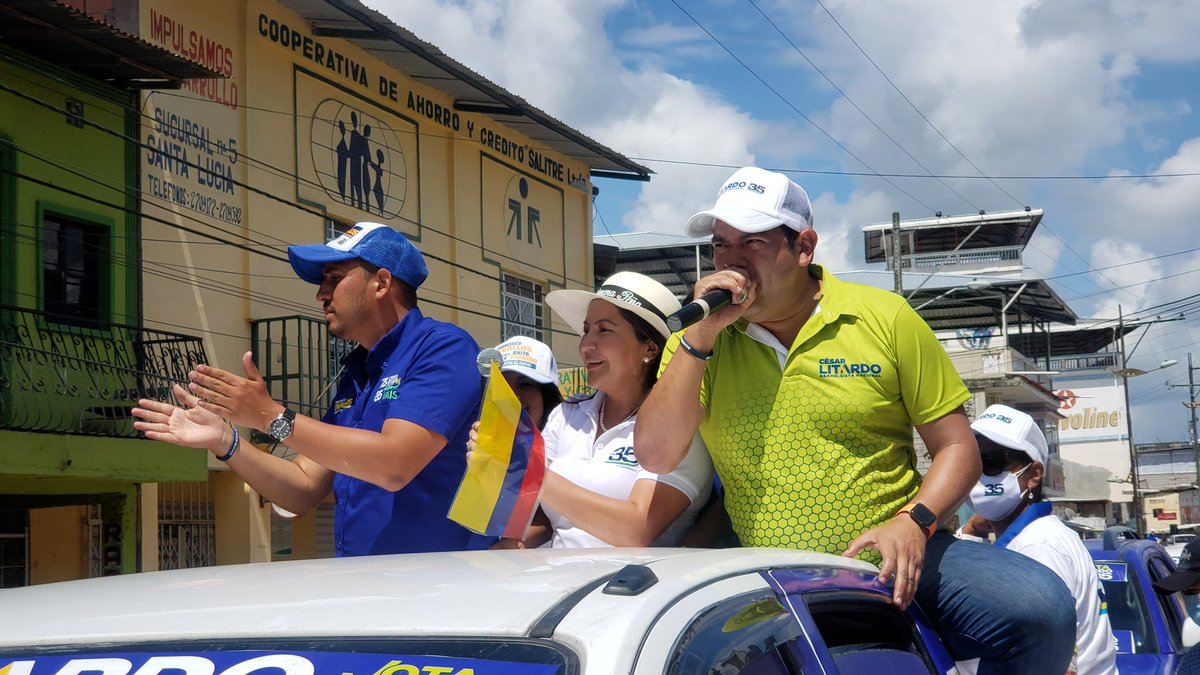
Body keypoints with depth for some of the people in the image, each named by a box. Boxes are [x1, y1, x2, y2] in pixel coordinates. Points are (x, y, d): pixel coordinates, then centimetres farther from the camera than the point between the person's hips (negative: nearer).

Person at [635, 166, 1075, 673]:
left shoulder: (886, 318, 3)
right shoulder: (697, 343, 6)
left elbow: (957, 447, 5)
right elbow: (655, 456, -7)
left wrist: (913, 522, -14)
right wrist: (699, 335, -12)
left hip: (892, 561, 0)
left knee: (1039, 608, -24)